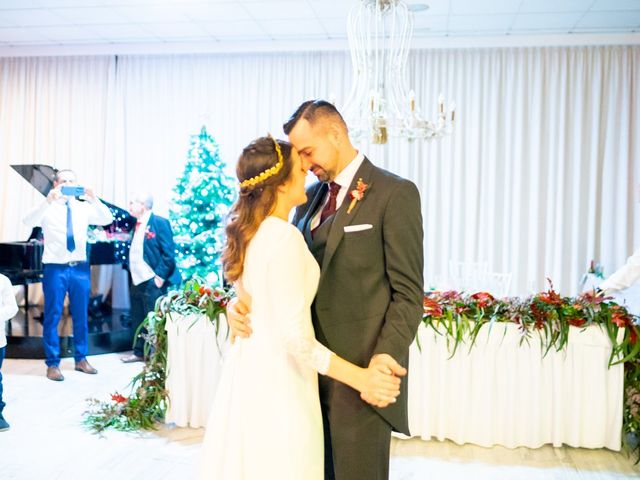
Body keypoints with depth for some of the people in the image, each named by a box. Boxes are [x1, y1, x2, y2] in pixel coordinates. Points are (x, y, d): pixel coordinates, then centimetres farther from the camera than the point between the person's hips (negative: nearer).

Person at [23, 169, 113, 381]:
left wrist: (93, 199, -23)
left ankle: (81, 359, 24)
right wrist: (48, 200, -34)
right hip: (55, 268, -3)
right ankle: (52, 364, 12)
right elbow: (29, 221, -21)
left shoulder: (83, 208, 6)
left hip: (80, 268, 3)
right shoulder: (48, 208, -2)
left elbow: (107, 219, -8)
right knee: (53, 316, 3)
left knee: (81, 315, 11)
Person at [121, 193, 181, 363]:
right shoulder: (137, 225, 14)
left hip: (152, 281, -8)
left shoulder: (159, 223, -10)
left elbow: (168, 253, -13)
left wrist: (160, 276, -15)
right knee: (137, 319, 14)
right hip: (137, 281, 8)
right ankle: (139, 352, 26)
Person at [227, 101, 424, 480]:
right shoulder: (311, 196, 14)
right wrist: (243, 302, -7)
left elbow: (408, 292, -11)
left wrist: (385, 356, -23)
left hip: (362, 372, -6)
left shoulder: (395, 193, -7)